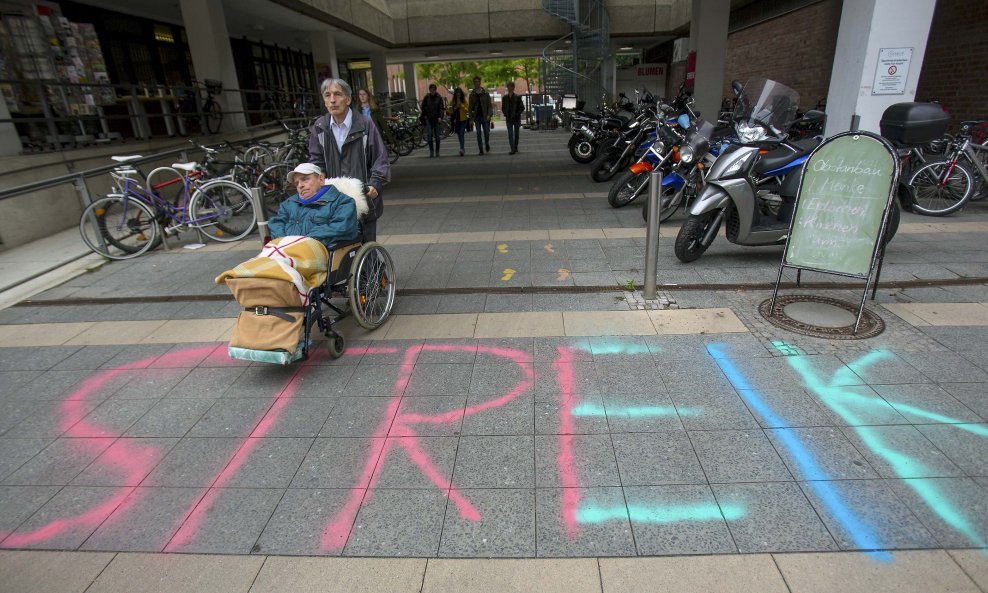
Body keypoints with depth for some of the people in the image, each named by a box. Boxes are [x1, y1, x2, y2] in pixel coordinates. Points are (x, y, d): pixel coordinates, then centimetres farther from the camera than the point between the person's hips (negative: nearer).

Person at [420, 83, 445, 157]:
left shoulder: (439, 98, 1)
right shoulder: (426, 97, 4)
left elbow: (442, 108, -3)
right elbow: (423, 107, 13)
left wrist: (440, 117, -17)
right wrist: (424, 116, 2)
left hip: (436, 119, 0)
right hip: (428, 119, 0)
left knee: (437, 136, 3)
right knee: (429, 135, -9)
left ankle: (437, 151, 14)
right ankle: (431, 150, 0)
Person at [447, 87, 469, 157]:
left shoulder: (464, 100, 0)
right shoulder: (453, 101, 4)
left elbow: (467, 110, -3)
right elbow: (450, 110, 7)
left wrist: (461, 106, -17)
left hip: (463, 120, -3)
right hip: (456, 120, 3)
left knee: (462, 134, -15)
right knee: (459, 135, 12)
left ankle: (462, 149, -23)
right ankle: (463, 148, 27)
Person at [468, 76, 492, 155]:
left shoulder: (486, 93, 2)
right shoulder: (472, 94, 6)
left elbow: (490, 104, 0)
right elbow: (470, 107, 8)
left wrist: (489, 115, -13)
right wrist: (471, 118, 2)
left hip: (485, 116, -1)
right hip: (477, 116, 1)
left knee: (486, 132, 2)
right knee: (479, 133, -1)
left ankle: (487, 144, 31)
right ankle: (481, 150, 4)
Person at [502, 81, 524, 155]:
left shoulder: (517, 97, -3)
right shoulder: (505, 97, 4)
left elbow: (522, 107, -2)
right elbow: (503, 108, 14)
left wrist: (517, 114, -12)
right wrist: (505, 114, -2)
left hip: (516, 118, -1)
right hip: (508, 119, 1)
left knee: (516, 133, 9)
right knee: (510, 134, -9)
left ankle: (515, 147, 23)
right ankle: (512, 149, -14)